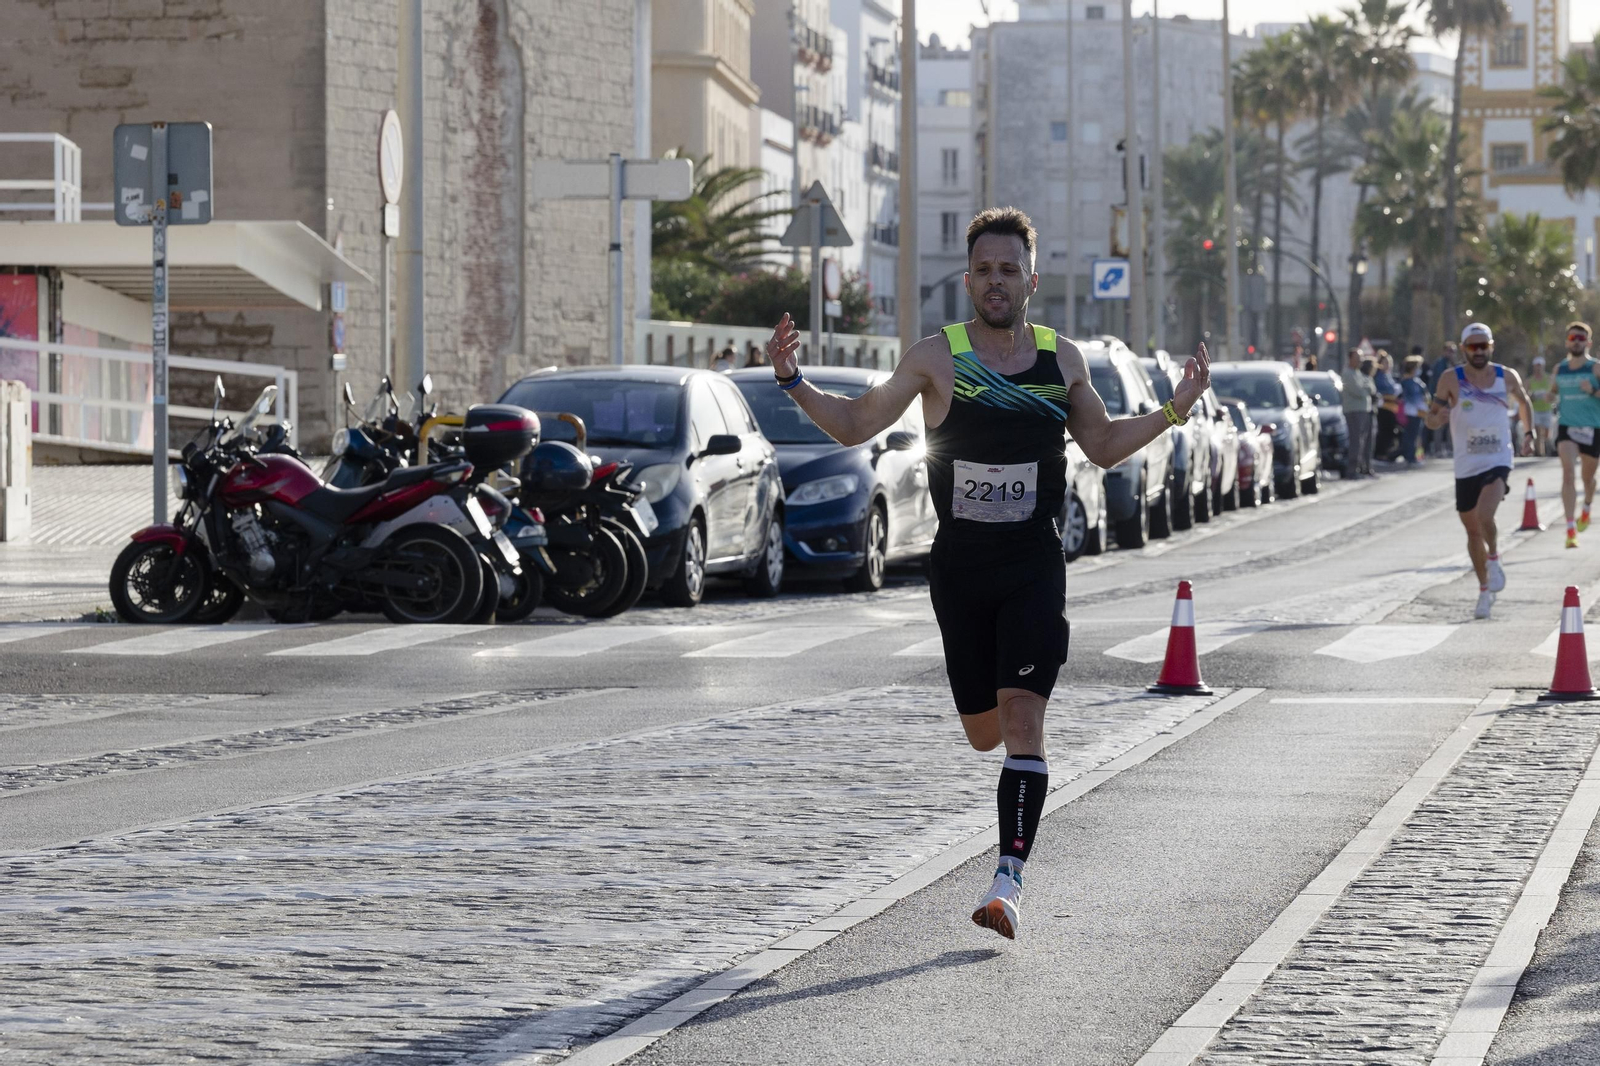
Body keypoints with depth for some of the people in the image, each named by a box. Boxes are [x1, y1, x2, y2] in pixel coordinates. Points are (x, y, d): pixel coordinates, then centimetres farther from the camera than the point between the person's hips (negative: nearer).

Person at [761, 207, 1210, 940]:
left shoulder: (1063, 360, 2)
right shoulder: (938, 358, -4)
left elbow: (1104, 447, 17)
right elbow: (854, 425, 2)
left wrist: (1174, 411, 3)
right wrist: (792, 382, -13)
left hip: (1035, 566, -1)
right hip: (959, 568, 1)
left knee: (1022, 716, -16)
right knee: (983, 733, 10)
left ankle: (1010, 878, -18)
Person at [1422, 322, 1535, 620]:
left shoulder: (1507, 377, 1)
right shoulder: (1452, 380, -4)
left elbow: (1524, 402, 22)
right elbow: (1431, 419, -2)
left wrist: (1529, 433, 14)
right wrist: (1439, 417, -24)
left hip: (1498, 463, -1)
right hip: (1466, 467, 1)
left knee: (1484, 515, -26)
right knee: (1473, 530, 10)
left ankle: (1494, 560, 2)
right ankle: (1485, 590, 27)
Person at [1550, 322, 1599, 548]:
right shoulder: (1560, 369, 7)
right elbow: (1554, 391, 22)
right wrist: (1551, 396, 0)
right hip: (1566, 427, 1)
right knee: (1568, 474, -17)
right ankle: (1571, 529, -21)